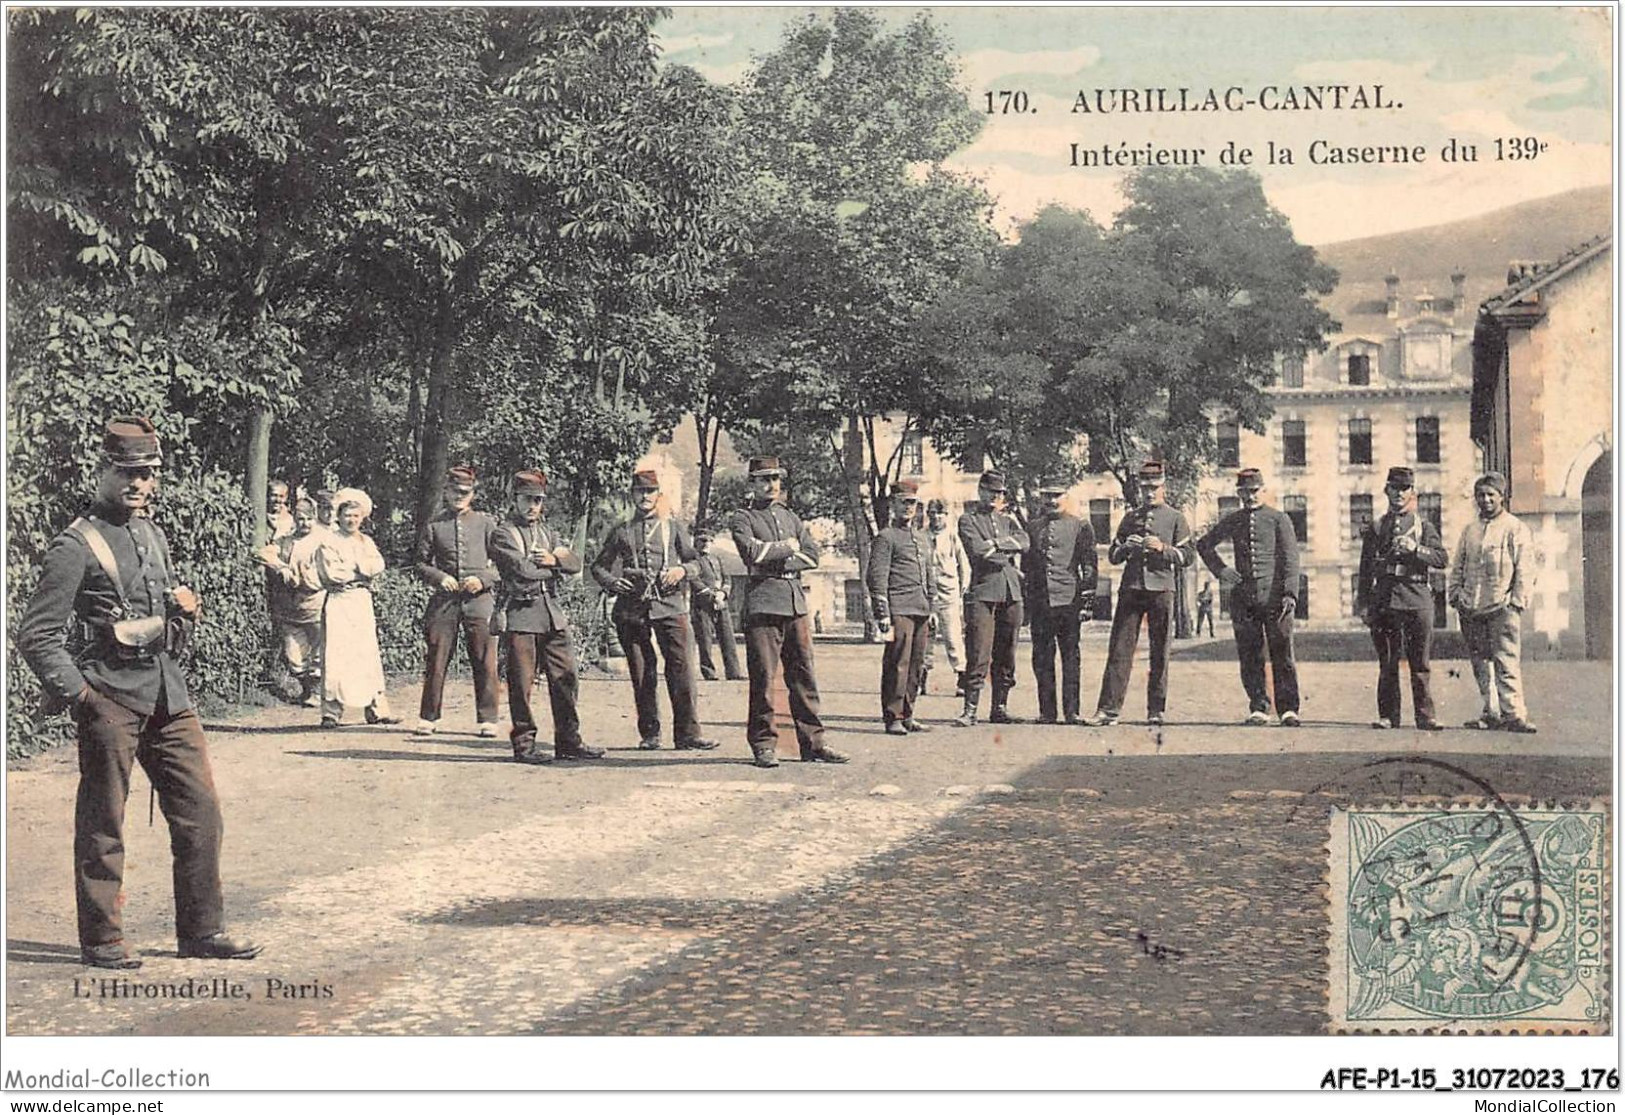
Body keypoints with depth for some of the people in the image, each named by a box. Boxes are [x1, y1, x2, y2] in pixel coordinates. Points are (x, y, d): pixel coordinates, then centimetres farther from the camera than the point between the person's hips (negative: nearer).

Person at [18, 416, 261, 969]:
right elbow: (36, 635, -11)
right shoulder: (77, 545, -9)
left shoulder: (154, 535, 14)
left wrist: (184, 604, 8)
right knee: (102, 824, 2)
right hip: (110, 695, -7)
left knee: (200, 809, 7)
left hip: (167, 694, 7)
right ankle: (101, 941, 13)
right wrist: (75, 694, -15)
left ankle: (201, 930, 17)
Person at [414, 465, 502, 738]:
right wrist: (439, 578, -6)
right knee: (436, 661, 1)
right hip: (444, 601, 1)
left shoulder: (485, 523, 8)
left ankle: (487, 720, 4)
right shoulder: (435, 525, 10)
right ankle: (429, 718, 11)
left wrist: (482, 579, -9)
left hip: (479, 600, -1)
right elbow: (422, 563, 12)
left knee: (485, 663, -2)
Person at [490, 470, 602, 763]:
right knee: (522, 682, -3)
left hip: (553, 614, 6)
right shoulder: (503, 535, -1)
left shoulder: (548, 532, 20)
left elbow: (575, 564, 8)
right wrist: (555, 568, -2)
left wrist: (554, 559, -12)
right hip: (521, 615, -6)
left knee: (565, 677, 4)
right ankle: (523, 744, 4)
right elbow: (523, 569, -15)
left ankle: (568, 740, 11)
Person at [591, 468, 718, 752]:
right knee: (641, 673, 3)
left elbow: (695, 562, 13)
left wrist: (682, 570, -9)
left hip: (669, 604, -1)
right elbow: (598, 566, 18)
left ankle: (687, 733, -8)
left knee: (680, 667, -9)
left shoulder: (672, 527, 13)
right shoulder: (622, 532, 13)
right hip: (632, 609, 1)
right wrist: (611, 582, -3)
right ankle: (649, 734, 11)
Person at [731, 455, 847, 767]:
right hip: (763, 603, -5)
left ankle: (812, 743, 8)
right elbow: (751, 551, -15)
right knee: (763, 677, -5)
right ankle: (764, 745, 1)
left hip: (796, 601, 5)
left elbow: (812, 554, 10)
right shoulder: (744, 518, 4)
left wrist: (779, 561, -5)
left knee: (804, 675, 5)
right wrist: (787, 548, -3)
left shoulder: (790, 517, 21)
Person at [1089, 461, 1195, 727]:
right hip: (1131, 589, 2)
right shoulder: (1130, 518, 16)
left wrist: (1162, 548, -14)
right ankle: (1109, 709, -5)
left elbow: (1188, 556, 1)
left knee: (1160, 652, 2)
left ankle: (1156, 711, 8)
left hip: (1161, 589, -2)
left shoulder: (1175, 518, 8)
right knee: (1120, 649, -4)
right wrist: (1126, 548, -5)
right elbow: (1113, 555, 17)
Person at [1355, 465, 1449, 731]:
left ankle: (1425, 717, 1)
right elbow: (1366, 569, 13)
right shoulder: (1375, 528, 14)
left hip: (1417, 599, -1)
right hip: (1384, 599, 1)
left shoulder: (1424, 526, 11)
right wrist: (1363, 604, 7)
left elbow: (1442, 559, 0)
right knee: (1387, 664, 2)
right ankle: (1388, 716, 6)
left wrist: (1415, 549, -15)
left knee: (1420, 663, -1)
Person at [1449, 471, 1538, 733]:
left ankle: (1514, 713, -15)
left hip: (1502, 608, -5)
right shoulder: (1469, 531, 18)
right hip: (1471, 610, 5)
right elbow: (1458, 566, 21)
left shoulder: (1516, 529, 2)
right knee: (1481, 664, 6)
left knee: (1506, 662, -13)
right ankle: (1491, 713, 12)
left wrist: (1517, 601, -11)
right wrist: (1455, 594, 8)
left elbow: (1525, 569, -3)